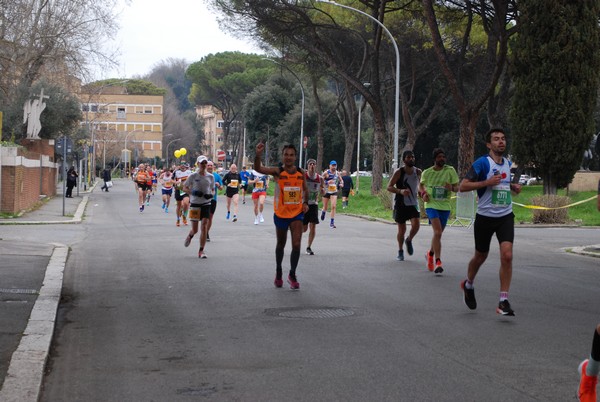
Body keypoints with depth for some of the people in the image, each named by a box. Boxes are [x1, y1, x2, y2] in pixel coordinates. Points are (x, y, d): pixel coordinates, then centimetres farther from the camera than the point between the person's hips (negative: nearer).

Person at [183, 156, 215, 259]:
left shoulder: (210, 176, 5)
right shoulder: (193, 176, -3)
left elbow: (213, 190, 15)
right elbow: (185, 188, 3)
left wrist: (211, 194, -8)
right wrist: (193, 192, -16)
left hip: (206, 204, 2)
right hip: (195, 204, -2)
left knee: (204, 227, -9)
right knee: (195, 229, 2)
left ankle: (201, 251, -2)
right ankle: (190, 236, 40)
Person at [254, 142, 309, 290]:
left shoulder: (301, 173, -1)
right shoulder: (277, 172, -11)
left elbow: (305, 189, 15)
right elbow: (258, 169, -27)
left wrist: (305, 202, -3)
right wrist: (258, 155, -45)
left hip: (297, 213, 1)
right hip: (281, 213, -1)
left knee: (296, 244, -11)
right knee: (281, 245, 15)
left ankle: (292, 274, 5)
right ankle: (278, 272, 36)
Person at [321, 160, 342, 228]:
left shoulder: (337, 173, 3)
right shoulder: (326, 173, -9)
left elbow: (341, 180, 19)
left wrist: (341, 184, -3)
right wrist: (327, 182, -26)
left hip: (334, 192, 2)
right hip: (326, 191, -2)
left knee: (334, 207, -14)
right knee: (325, 207, 10)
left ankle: (332, 222, -11)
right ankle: (323, 212, 49)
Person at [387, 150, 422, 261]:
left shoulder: (418, 172, 3)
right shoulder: (399, 172, -9)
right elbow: (389, 187, -10)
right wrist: (400, 191, -27)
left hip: (413, 204, 3)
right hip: (401, 204, -2)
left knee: (416, 225, -17)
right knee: (402, 229, 3)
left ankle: (409, 241, 14)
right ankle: (400, 251, 24)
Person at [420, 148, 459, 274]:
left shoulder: (450, 171, 0)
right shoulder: (427, 172, 1)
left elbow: (457, 187, 2)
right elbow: (421, 185, 18)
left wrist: (451, 188, -20)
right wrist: (423, 193, -3)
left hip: (445, 206, 2)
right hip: (431, 205, -2)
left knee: (438, 233, 13)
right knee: (437, 232, -19)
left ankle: (430, 253, 42)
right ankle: (438, 262, -19)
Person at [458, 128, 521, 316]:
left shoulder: (507, 163, 9)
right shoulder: (482, 163, -11)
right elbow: (463, 186, -17)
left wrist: (513, 187, 8)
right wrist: (487, 182, -25)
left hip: (505, 216, 4)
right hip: (485, 217, -3)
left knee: (507, 255, -14)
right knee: (480, 256, 12)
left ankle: (503, 301, -10)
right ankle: (468, 285, 43)